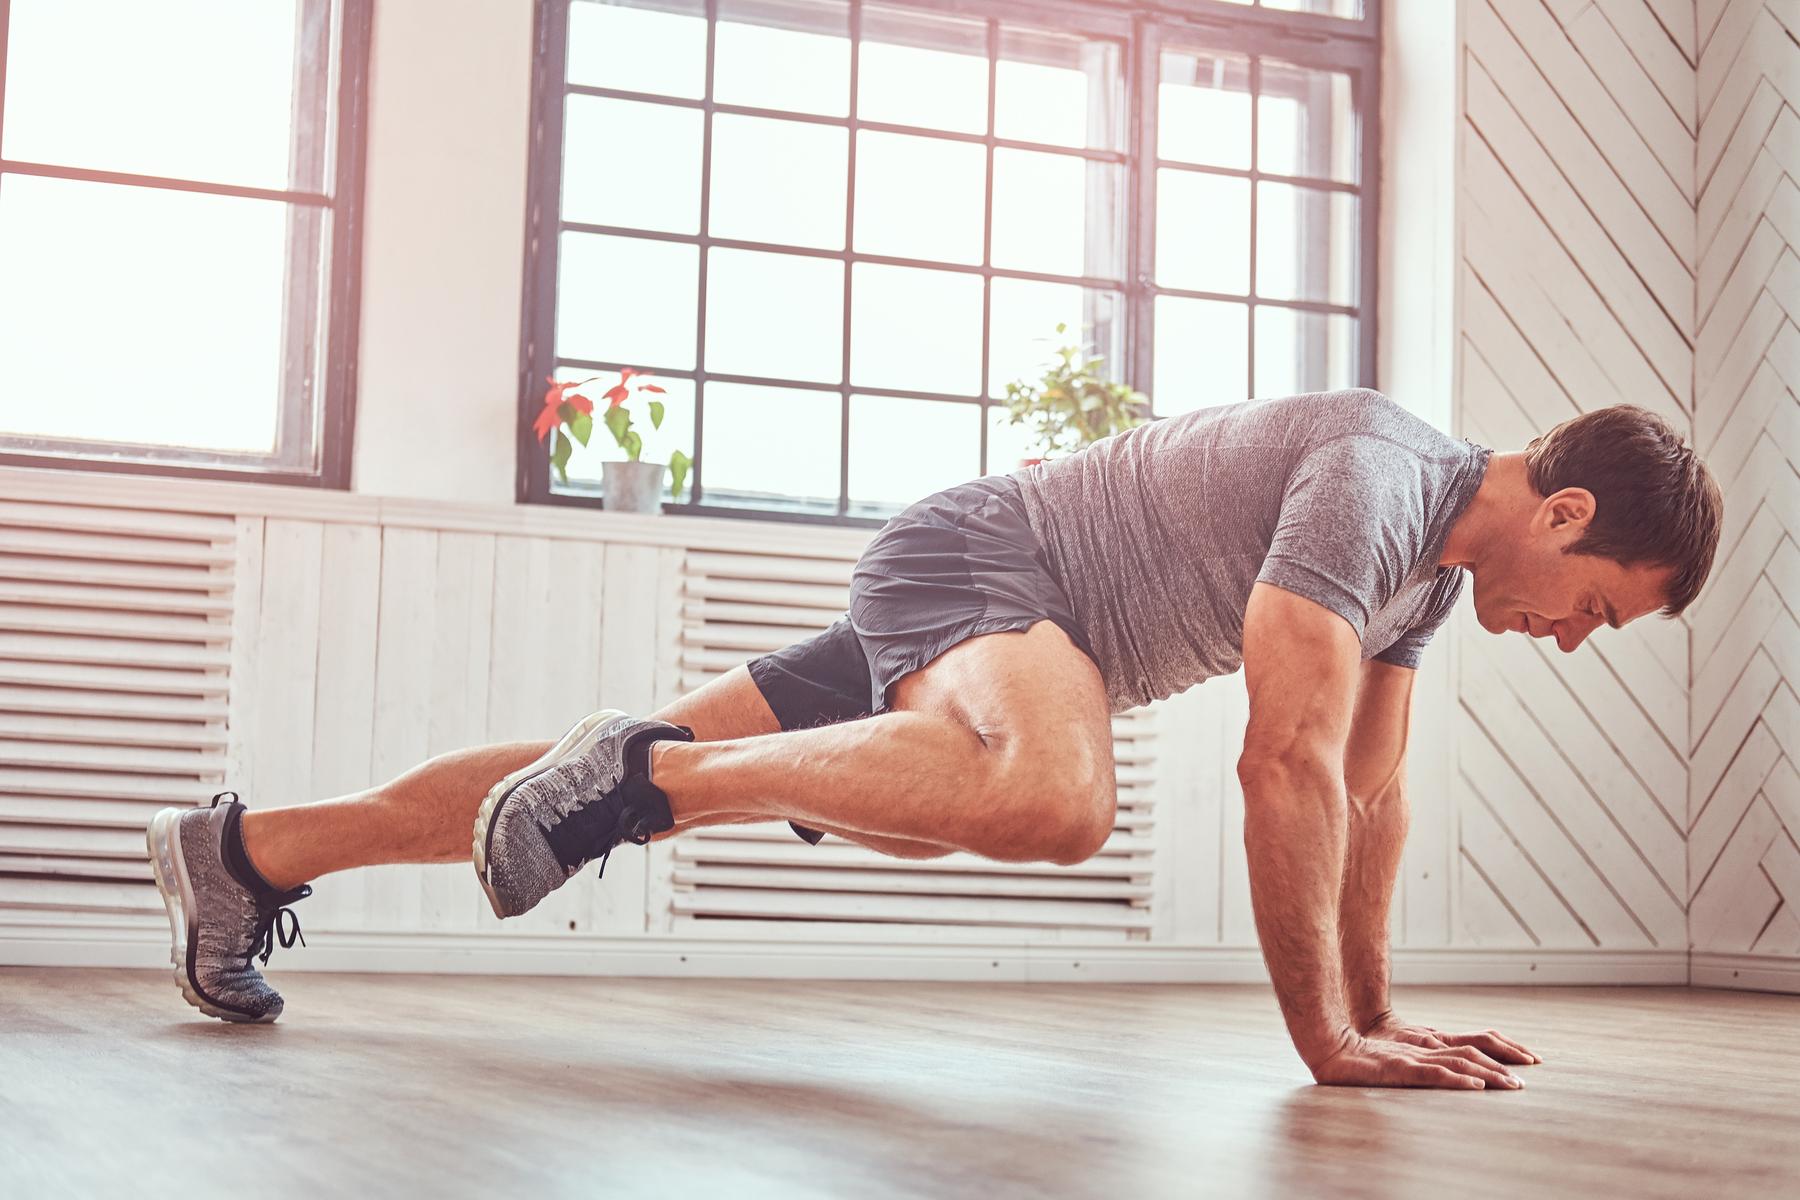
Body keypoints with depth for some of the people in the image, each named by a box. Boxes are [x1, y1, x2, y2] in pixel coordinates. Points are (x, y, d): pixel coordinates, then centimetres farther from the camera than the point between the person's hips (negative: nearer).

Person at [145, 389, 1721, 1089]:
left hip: (998, 627, 10)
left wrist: (1377, 1004, 16)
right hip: (973, 561, -10)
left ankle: (246, 851, 16)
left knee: (632, 782, 8)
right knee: (1054, 798, -41)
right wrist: (1326, 1040, -23)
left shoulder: (1434, 563, 9)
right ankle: (647, 765, -25)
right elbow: (1288, 763, -27)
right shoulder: (1374, 481, -21)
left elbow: (1371, 792, 17)